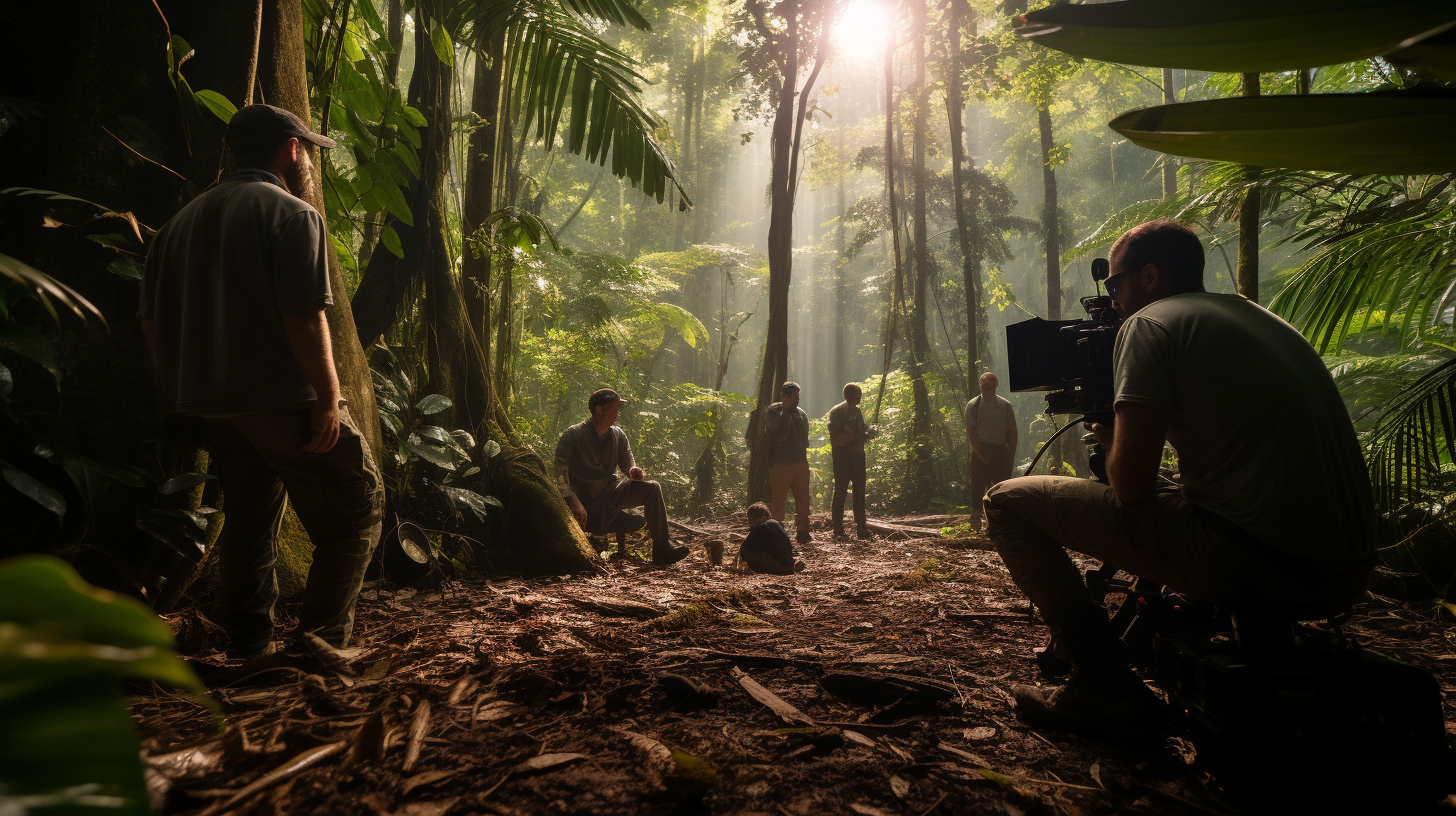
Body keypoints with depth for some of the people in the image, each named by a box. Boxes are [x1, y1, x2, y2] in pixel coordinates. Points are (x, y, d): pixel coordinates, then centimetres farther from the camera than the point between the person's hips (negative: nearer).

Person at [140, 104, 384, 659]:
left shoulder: (182, 221, 17)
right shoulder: (292, 214, -7)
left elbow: (152, 320, 16)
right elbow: (303, 316, -18)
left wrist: (179, 400, 20)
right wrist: (328, 397, -16)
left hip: (208, 402, 8)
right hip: (282, 399, -8)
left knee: (249, 521, 16)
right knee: (356, 509, 3)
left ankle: (249, 652, 19)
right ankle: (321, 640, -2)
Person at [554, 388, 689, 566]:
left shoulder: (618, 435, 5)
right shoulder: (572, 435, -11)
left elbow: (627, 463, 11)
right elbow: (560, 475, -14)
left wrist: (634, 471, -16)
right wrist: (575, 503, -27)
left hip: (612, 492, 4)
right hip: (587, 500, -4)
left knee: (652, 488, -20)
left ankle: (662, 551, -20)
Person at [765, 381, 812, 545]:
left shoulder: (801, 413, 14)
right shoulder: (773, 412, -7)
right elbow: (778, 434, -21)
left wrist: (803, 454, 13)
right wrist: (786, 411, -17)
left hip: (800, 463, 6)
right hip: (780, 465, -6)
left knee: (803, 500, 9)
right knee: (777, 501, -4)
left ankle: (803, 532, 19)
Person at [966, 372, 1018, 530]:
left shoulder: (1005, 405, 7)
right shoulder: (973, 405, 3)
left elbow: (1012, 431, 7)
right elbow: (970, 432, -2)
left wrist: (1011, 455, -1)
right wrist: (981, 454, -9)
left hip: (1001, 451, 2)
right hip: (980, 451, -2)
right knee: (978, 486, -3)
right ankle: (976, 516, 4)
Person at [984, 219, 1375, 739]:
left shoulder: (1150, 323, -3)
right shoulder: (1266, 320, 21)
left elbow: (1130, 485, -11)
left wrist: (1111, 441, 11)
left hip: (1243, 556, -9)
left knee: (1009, 501, 1)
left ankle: (1104, 690, -2)